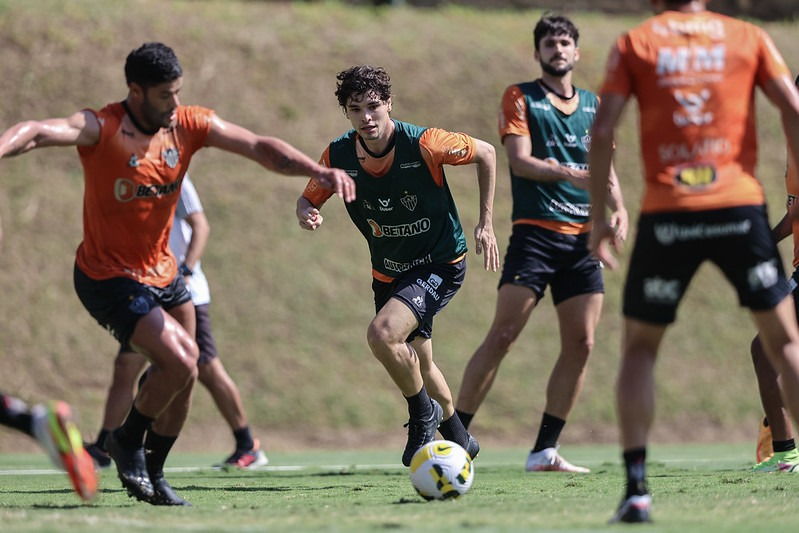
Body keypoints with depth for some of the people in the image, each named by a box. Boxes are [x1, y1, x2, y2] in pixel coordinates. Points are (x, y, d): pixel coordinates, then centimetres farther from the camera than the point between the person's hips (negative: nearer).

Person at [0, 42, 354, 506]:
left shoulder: (189, 125, -6)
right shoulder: (101, 129, -22)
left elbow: (260, 147, -7)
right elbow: (42, 132, -39)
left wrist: (319, 171, -21)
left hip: (163, 272, 7)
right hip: (109, 279, -7)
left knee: (184, 378, 12)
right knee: (179, 361, -20)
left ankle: (154, 474, 31)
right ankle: (127, 442, 5)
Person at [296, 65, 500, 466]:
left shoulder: (422, 144, -23)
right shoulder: (339, 156, -11)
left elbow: (486, 154, -8)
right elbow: (307, 199, 3)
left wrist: (486, 223, -8)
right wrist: (305, 214, -22)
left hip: (440, 265, -6)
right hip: (388, 273, 6)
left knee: (382, 333, -27)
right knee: (417, 362, 20)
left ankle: (423, 415, -1)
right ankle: (459, 441, 45)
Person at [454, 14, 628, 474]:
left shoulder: (593, 104, 17)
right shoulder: (521, 98, 3)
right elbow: (520, 160, -10)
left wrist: (619, 207, 0)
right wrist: (572, 175, -24)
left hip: (582, 237, 5)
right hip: (535, 233, -5)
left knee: (581, 344, -1)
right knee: (503, 336, -12)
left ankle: (545, 451, 7)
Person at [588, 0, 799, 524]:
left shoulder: (634, 44, 7)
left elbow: (603, 131, -2)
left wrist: (599, 219, 3)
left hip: (667, 214, 0)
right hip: (740, 205, 1)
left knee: (640, 347, 13)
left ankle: (636, 489, 0)